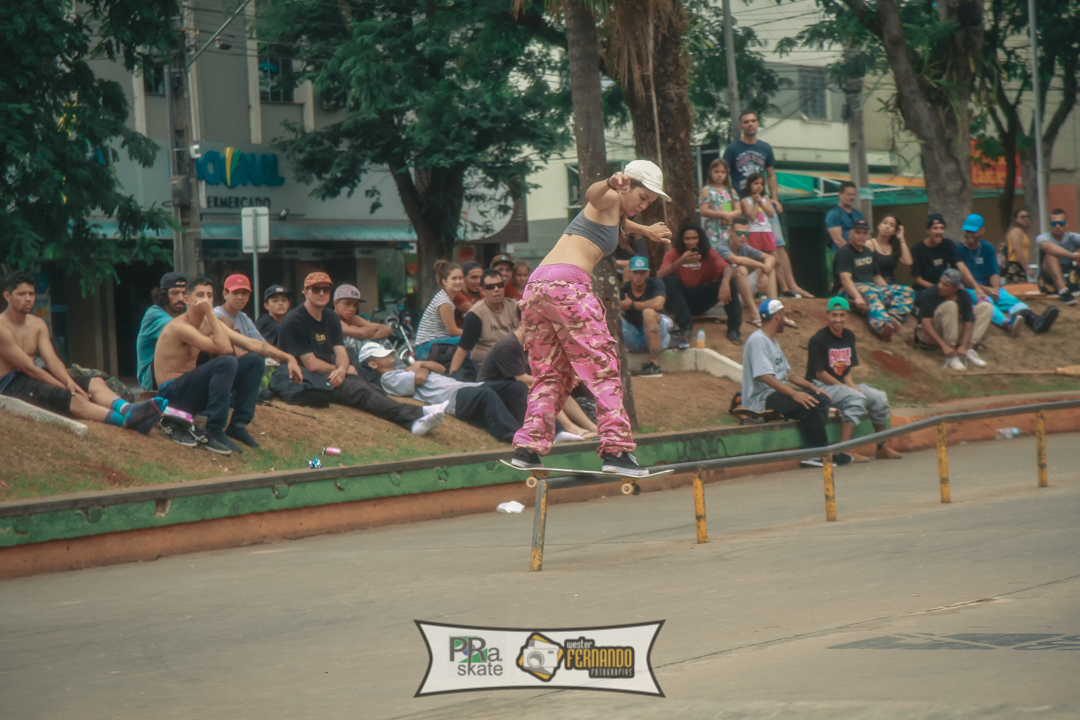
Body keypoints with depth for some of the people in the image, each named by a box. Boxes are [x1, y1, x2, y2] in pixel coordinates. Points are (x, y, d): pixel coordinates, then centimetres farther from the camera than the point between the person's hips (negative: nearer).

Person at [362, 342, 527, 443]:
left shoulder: (405, 371, 34)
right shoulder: (388, 378, 6)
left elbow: (440, 369, 29)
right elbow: (420, 378, -8)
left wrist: (422, 365, 10)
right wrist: (422, 367, 14)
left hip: (464, 387, 10)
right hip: (452, 398, -10)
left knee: (515, 388, -7)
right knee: (487, 394, -38)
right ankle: (515, 438, -48)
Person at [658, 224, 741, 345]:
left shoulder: (709, 254, -1)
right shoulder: (672, 254, -5)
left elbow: (727, 268, -19)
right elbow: (659, 276, -22)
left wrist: (725, 282, -43)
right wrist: (681, 261, -37)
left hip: (702, 301, 1)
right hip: (681, 300, -1)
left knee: (731, 280, -20)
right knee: (670, 279, -30)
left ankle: (733, 329, -23)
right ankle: (685, 326, -36)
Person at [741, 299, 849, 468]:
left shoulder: (773, 341, 21)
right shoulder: (757, 340, -14)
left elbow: (786, 373, 21)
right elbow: (765, 376, -25)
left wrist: (811, 387, 7)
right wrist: (794, 394, -31)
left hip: (778, 392, 11)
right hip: (761, 399, -11)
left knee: (822, 400, -3)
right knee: (810, 405, -25)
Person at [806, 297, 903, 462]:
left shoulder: (849, 337, 10)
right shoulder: (818, 340, -13)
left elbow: (847, 369, 13)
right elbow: (820, 374, -15)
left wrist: (851, 385, -8)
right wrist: (847, 387, -16)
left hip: (842, 384, 8)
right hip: (821, 386, -8)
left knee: (879, 397, -7)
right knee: (856, 398, -32)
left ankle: (882, 447, 7)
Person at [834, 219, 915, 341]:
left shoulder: (870, 253, 23)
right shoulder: (844, 253, -3)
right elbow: (845, 278, -17)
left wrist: (889, 292, 11)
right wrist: (857, 297, -33)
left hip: (873, 287, 8)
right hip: (853, 290, -8)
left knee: (906, 291, -11)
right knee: (871, 295, -42)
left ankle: (893, 319, -39)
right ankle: (882, 327, -69)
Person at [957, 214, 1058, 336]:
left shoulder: (987, 248, 15)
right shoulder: (958, 250, 0)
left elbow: (994, 273, 8)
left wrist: (995, 288, -14)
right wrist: (982, 288, -17)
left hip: (988, 288, 4)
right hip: (967, 290, -4)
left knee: (1008, 298, -27)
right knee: (985, 300, -38)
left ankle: (1035, 321, -59)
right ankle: (1007, 324, -71)